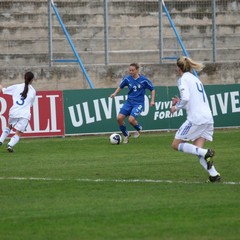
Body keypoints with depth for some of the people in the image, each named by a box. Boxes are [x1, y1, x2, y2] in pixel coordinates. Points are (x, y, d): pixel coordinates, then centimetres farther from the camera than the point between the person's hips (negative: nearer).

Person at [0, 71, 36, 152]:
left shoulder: (17, 87, 2)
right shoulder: (33, 91, 4)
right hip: (25, 114, -2)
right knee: (18, 133, 5)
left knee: (9, 126, 30)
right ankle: (10, 145, -18)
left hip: (14, 112, 2)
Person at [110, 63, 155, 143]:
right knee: (119, 118, -11)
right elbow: (120, 86, 16)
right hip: (129, 102, 4)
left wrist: (152, 100, -4)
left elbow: (152, 89, 2)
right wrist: (115, 93, 0)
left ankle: (139, 129, 13)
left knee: (131, 119, -23)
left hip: (138, 103, -4)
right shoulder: (127, 79, -1)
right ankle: (125, 135, 13)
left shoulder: (144, 80, -10)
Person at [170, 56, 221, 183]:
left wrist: (177, 107, -1)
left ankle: (205, 153, -17)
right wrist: (180, 103, 26)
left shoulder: (183, 79, -2)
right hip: (208, 118, 8)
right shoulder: (196, 79, 25)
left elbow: (186, 98, -17)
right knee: (197, 149, 8)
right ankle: (214, 174, -10)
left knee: (176, 144, 2)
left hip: (195, 119, -8)